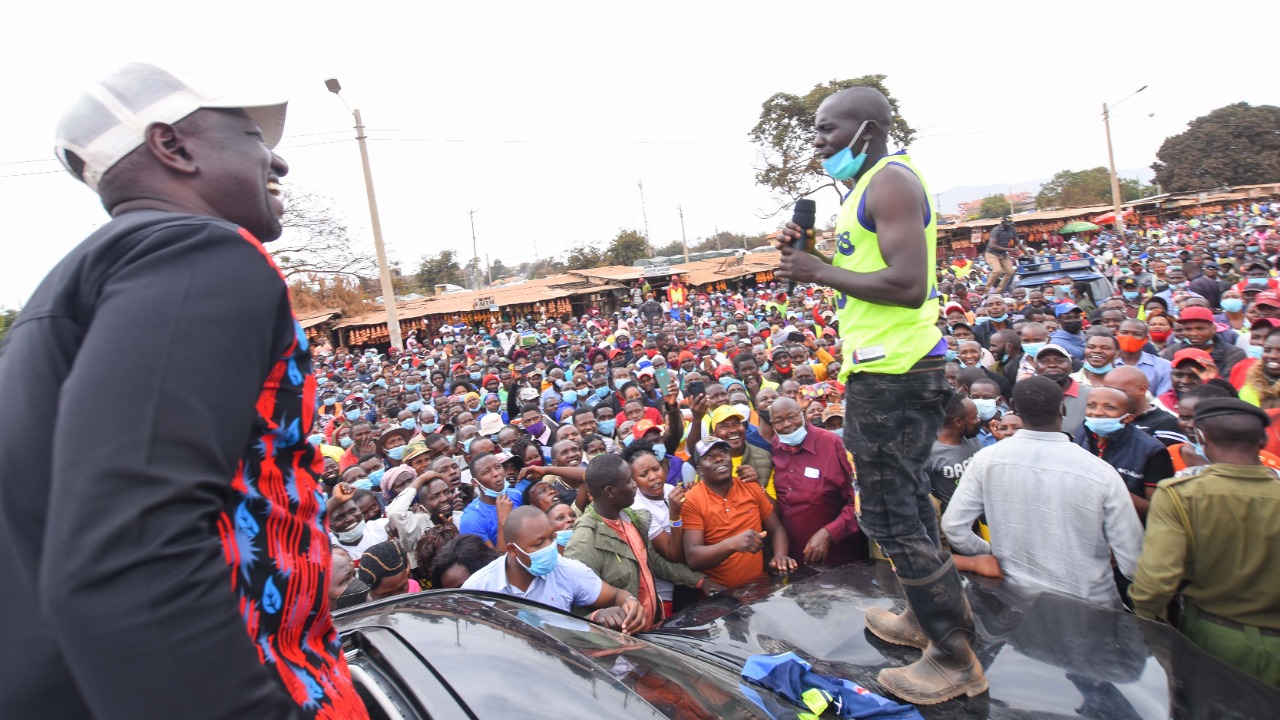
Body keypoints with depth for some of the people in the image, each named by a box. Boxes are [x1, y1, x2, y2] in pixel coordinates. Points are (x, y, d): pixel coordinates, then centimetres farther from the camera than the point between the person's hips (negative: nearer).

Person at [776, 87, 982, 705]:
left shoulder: (891, 180, -13)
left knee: (892, 516, -3)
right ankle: (944, 614, 40)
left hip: (894, 372, -11)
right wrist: (811, 255, 7)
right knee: (905, 501, 22)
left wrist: (819, 271, -16)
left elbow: (908, 285, -24)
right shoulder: (868, 186, 19)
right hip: (884, 366, 11)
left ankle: (956, 660, 14)